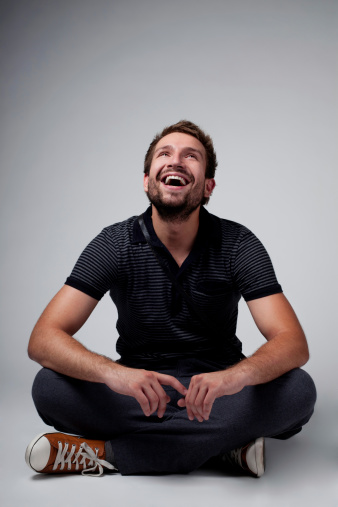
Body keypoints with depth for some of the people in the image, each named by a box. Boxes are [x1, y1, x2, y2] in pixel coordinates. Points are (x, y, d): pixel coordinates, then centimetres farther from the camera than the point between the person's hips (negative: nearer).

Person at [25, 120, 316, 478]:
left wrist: (238, 374, -41)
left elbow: (293, 343, -17)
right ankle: (222, 443, -23)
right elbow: (43, 339, -18)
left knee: (298, 390, -28)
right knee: (49, 387, -26)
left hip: (217, 390, 1)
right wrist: (112, 372, -39)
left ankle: (106, 453, -25)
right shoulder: (115, 244, -9)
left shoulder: (238, 244, -9)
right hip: (138, 391, 0)